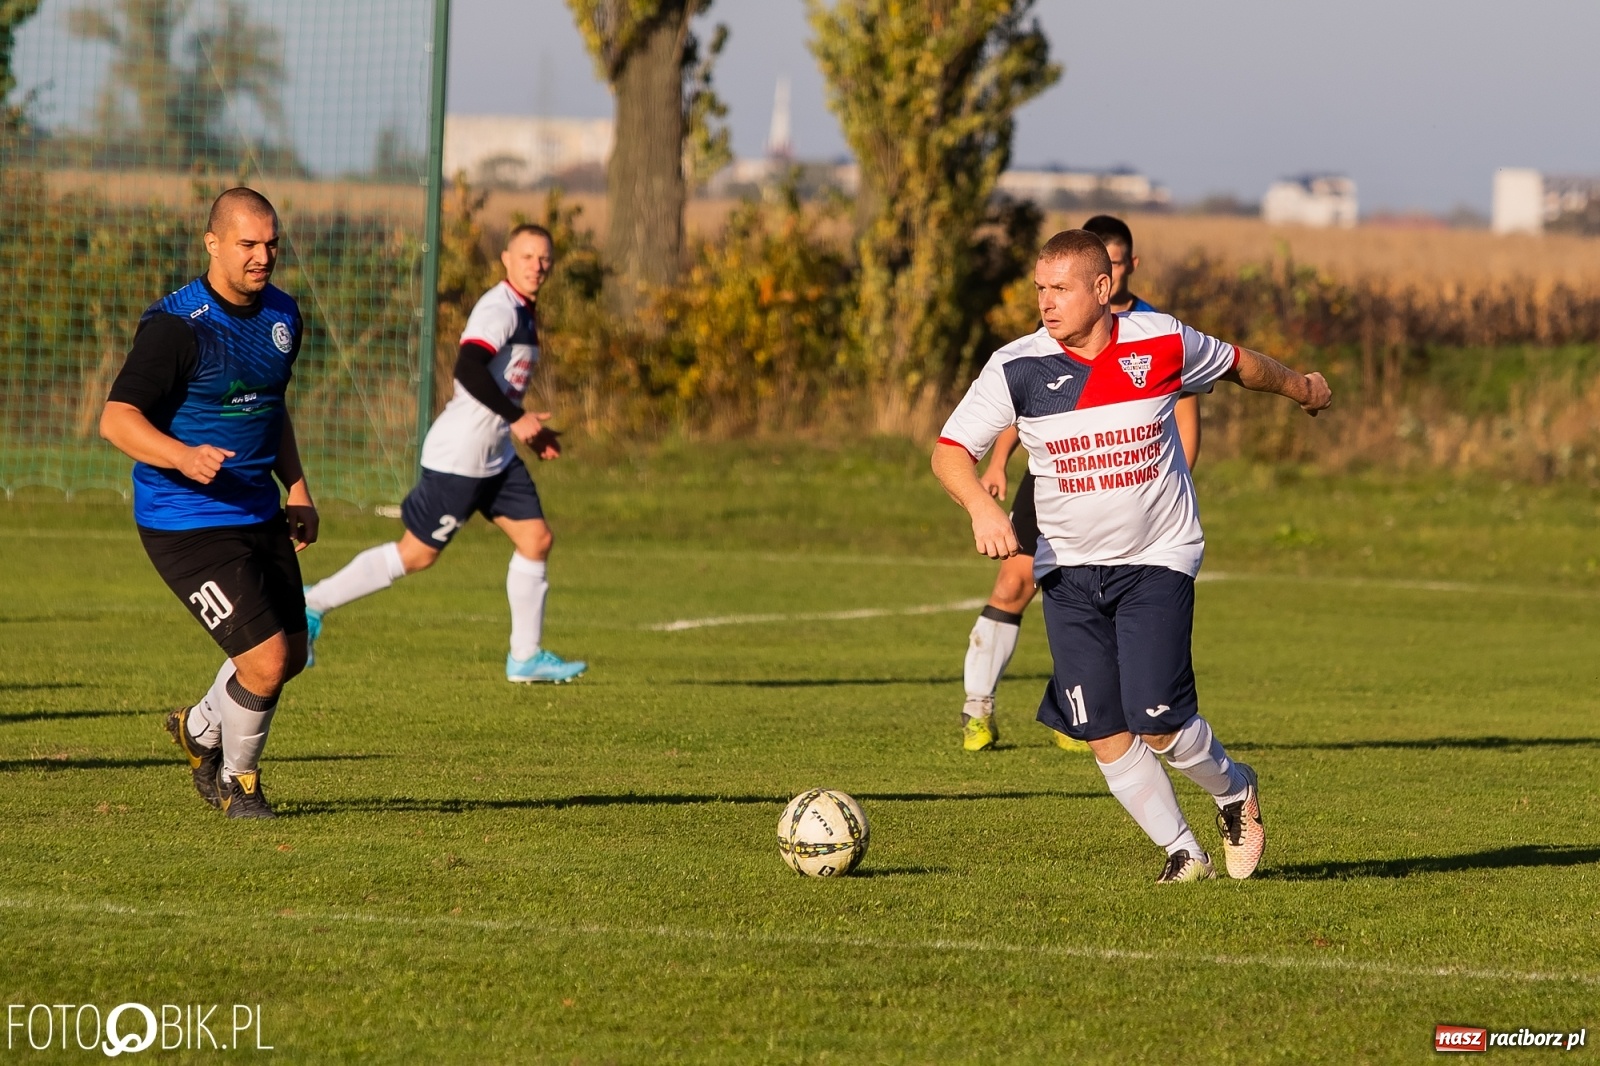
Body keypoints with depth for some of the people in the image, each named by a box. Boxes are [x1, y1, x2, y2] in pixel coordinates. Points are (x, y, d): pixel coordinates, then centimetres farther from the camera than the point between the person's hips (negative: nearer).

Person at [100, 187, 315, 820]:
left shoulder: (282, 315, 7)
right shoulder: (175, 326, -18)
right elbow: (117, 419, -21)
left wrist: (297, 488, 14)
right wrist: (184, 457, -37)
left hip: (259, 514, 8)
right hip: (187, 524, -8)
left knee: (290, 655, 16)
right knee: (265, 661, -13)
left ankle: (200, 728, 44)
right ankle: (236, 781, 15)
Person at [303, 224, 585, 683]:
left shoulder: (523, 313, 15)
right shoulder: (498, 310, -17)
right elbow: (468, 369, -31)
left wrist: (530, 431, 20)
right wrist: (517, 418, -27)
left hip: (495, 456, 10)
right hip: (459, 456, -10)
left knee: (536, 538, 5)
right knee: (417, 553, -5)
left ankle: (526, 656, 11)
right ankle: (314, 604, 5)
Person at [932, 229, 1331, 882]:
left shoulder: (1161, 344, -9)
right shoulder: (1018, 368, -11)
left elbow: (1237, 364, 12)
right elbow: (950, 451, -10)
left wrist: (1300, 387, 31)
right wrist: (982, 507, -30)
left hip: (1157, 559, -2)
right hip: (1068, 567, 2)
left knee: (1157, 720, -15)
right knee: (1102, 734, -3)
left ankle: (1234, 791, 16)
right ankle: (1183, 853, 13)